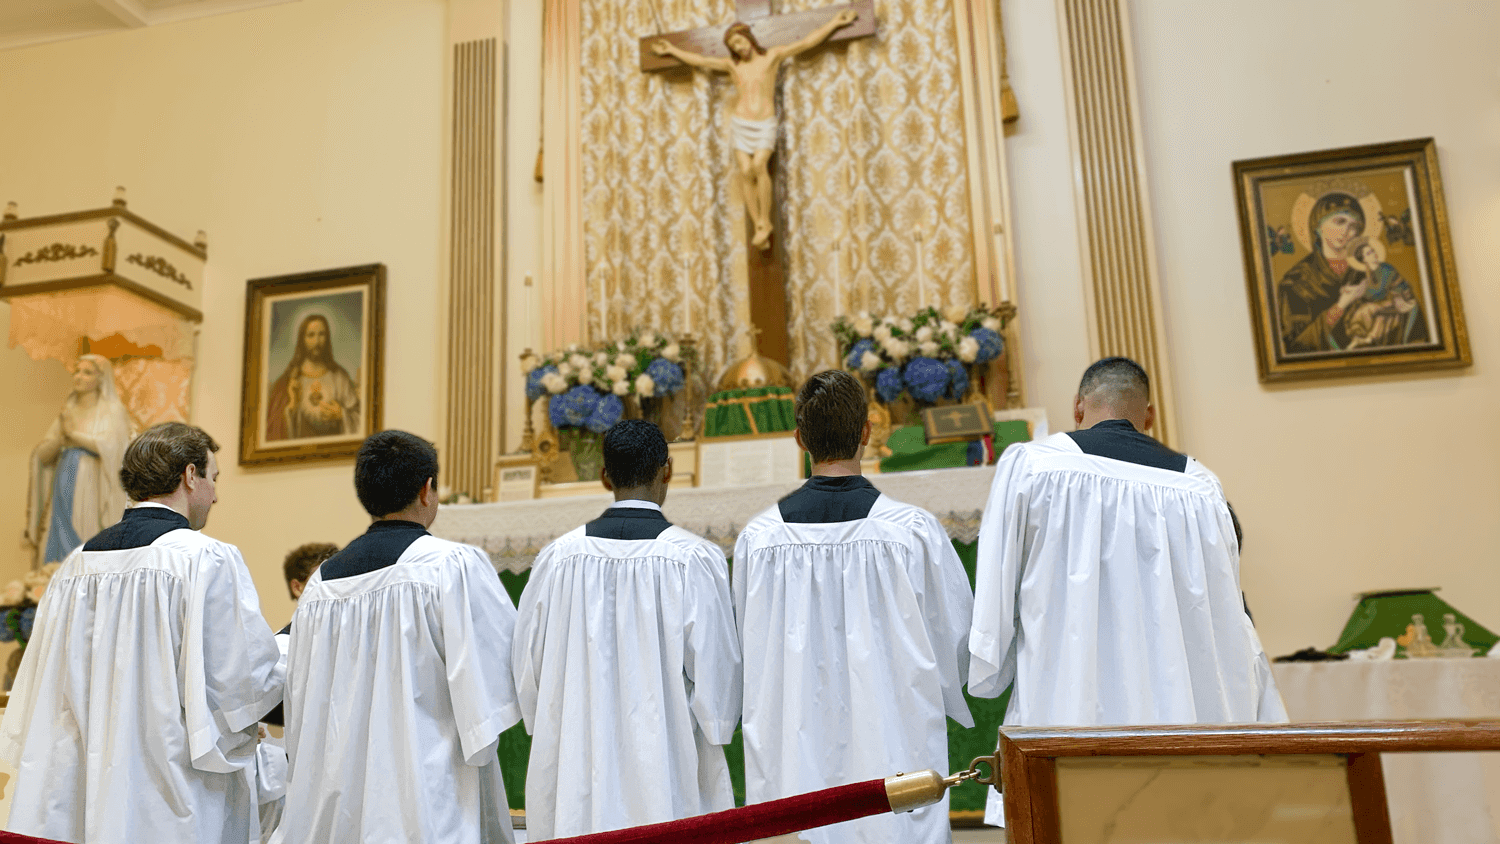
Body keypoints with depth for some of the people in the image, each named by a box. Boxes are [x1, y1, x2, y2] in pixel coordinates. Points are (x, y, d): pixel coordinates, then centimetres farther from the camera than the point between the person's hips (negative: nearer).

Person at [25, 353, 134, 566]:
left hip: (91, 493, -5)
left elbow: (109, 446, -14)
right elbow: (42, 454, 11)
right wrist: (60, 435, -8)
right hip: (63, 492, 5)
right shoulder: (67, 412, 18)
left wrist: (74, 433, -3)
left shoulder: (112, 412, 3)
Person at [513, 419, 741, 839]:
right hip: (668, 771, -3)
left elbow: (528, 663, 5)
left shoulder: (558, 557, -3)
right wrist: (715, 735, 9)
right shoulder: (696, 559, -11)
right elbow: (717, 667, -8)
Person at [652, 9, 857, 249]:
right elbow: (699, 60, 19)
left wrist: (836, 22, -2)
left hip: (765, 125, -2)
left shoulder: (772, 56, 4)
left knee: (759, 165, -26)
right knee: (745, 172, -14)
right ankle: (759, 228, -13)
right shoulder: (732, 65, 11)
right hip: (741, 124, 3)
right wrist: (672, 50, 26)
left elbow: (806, 42, 1)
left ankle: (765, 221, -18)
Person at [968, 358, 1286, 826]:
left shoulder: (1028, 464, -1)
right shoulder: (1198, 485, 6)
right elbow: (1229, 615, 8)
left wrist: (986, 676, 14)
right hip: (1176, 712, 3)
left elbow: (996, 591, 0)